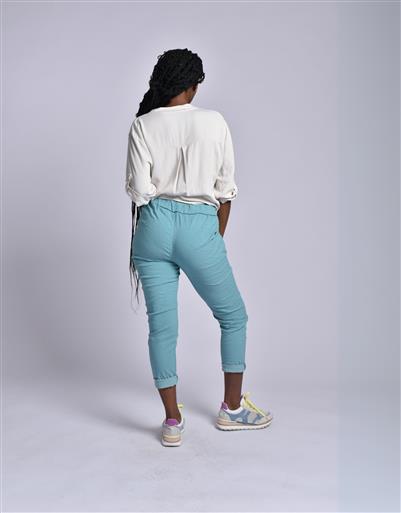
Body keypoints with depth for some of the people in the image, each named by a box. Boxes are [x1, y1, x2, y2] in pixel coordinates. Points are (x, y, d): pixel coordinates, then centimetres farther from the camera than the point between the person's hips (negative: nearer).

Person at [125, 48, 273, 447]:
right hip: (199, 225, -2)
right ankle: (232, 408, 26)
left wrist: (141, 236, 11)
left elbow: (138, 190, -2)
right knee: (233, 316, 17)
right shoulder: (213, 121, 0)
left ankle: (172, 422, 17)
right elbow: (226, 187, 3)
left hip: (154, 224, 2)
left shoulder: (142, 125, 2)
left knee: (161, 325, 8)